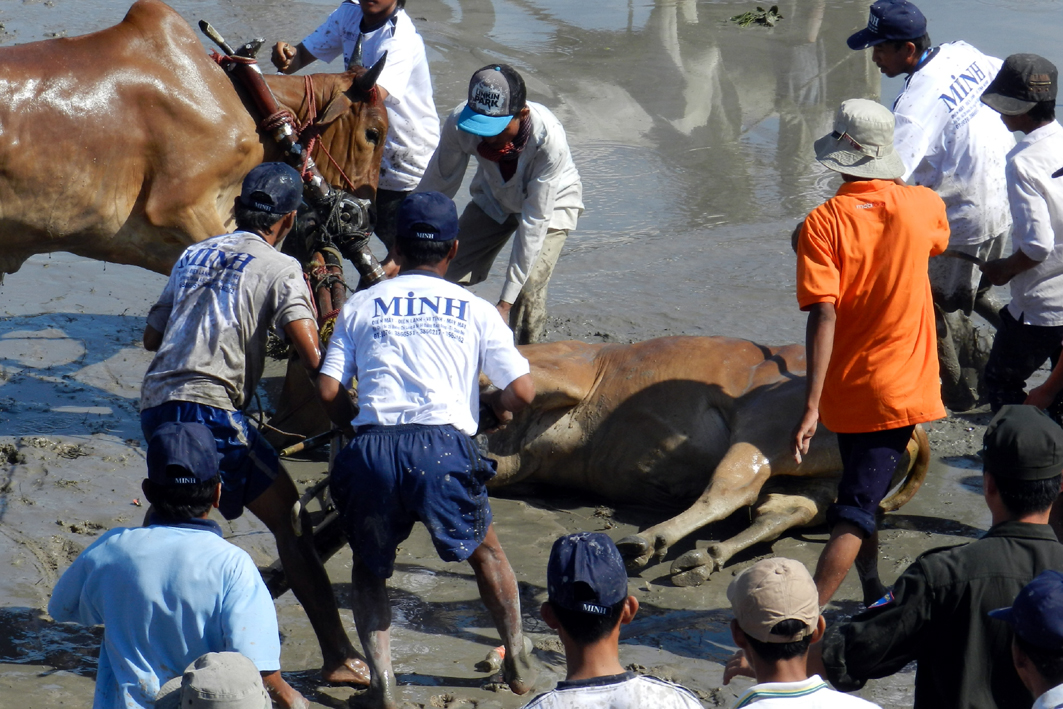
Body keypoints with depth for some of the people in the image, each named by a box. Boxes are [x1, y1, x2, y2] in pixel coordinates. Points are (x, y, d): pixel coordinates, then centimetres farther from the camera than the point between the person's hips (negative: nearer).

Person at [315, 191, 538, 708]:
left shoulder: (360, 306, 16)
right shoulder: (474, 310, 14)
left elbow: (328, 391, 8)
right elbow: (522, 392, 8)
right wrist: (495, 405, 31)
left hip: (371, 450, 1)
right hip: (443, 448, 0)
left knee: (369, 568, 22)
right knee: (485, 551, 26)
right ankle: (518, 661, 30)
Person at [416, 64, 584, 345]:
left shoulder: (549, 139, -40)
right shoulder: (459, 124, -31)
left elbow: (534, 221, -35)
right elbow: (436, 187, -15)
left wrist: (506, 302, -34)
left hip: (549, 204, -4)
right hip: (494, 200, 4)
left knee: (528, 290, -21)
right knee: (448, 274, -6)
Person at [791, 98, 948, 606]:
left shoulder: (823, 224, -13)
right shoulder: (924, 207, -5)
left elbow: (824, 316, -22)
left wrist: (812, 406, -24)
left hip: (845, 388, 0)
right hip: (901, 389, 0)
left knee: (860, 495, 22)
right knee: (857, 513, -4)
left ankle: (874, 598, 35)